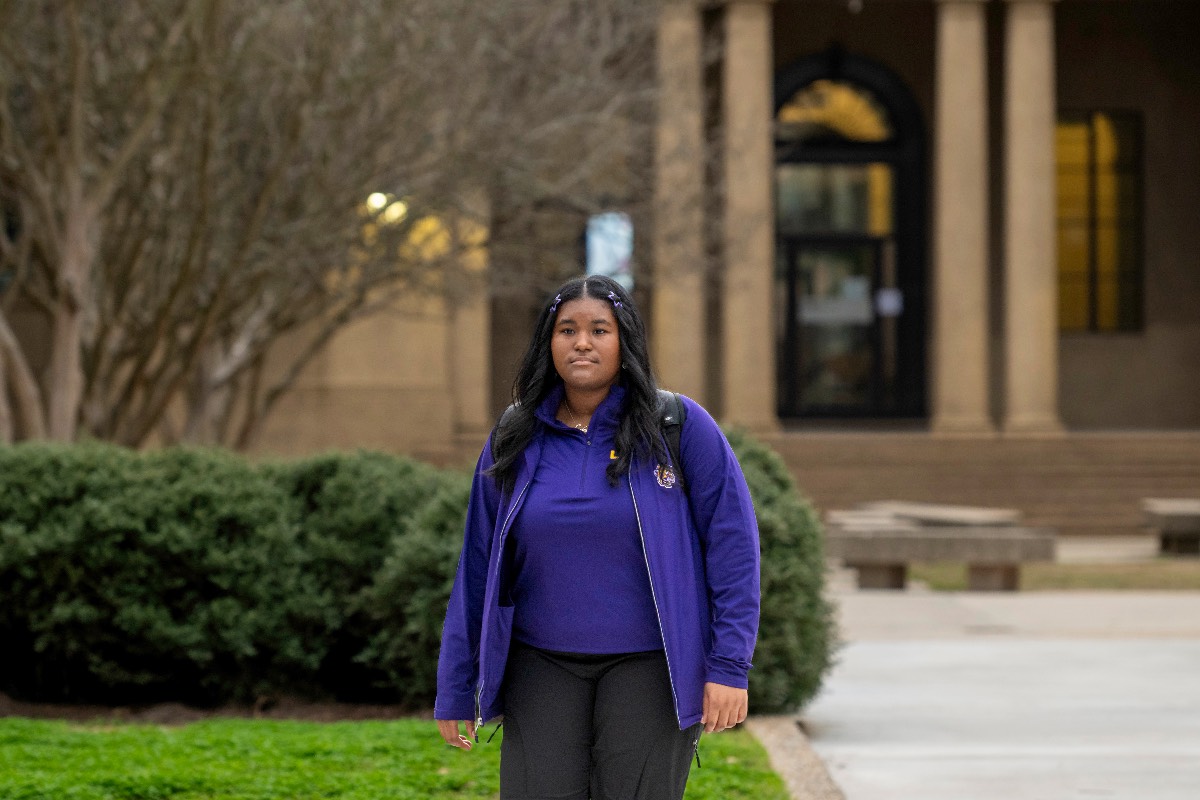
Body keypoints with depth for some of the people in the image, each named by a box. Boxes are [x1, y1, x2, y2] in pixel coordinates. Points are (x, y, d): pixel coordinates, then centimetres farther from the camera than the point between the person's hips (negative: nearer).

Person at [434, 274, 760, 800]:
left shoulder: (679, 426, -2)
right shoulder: (514, 441, 7)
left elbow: (732, 544, -3)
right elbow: (477, 566, 11)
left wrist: (729, 666, -9)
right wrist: (455, 690, 10)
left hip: (649, 667, -2)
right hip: (542, 666, 2)